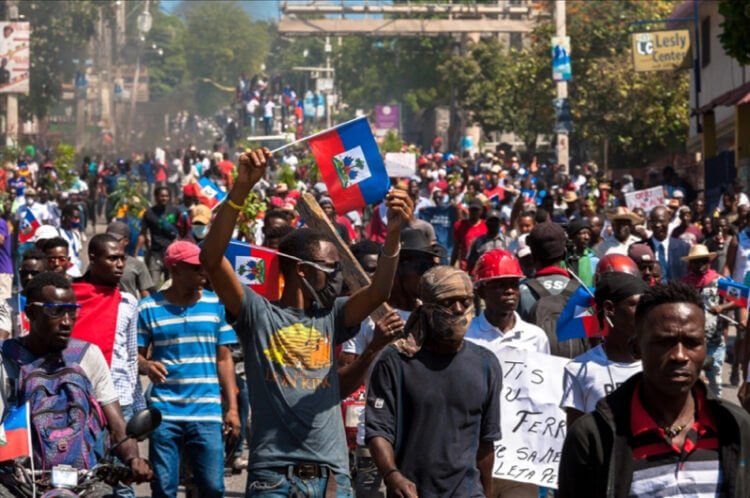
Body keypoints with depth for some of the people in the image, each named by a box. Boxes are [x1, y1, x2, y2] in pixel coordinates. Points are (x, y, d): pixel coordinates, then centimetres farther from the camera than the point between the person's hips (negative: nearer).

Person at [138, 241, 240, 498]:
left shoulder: (215, 304, 7)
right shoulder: (149, 307, 2)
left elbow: (224, 358, 10)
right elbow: (136, 353, 4)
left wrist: (232, 407, 5)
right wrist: (146, 365, -21)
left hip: (206, 412, 1)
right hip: (164, 411, -1)